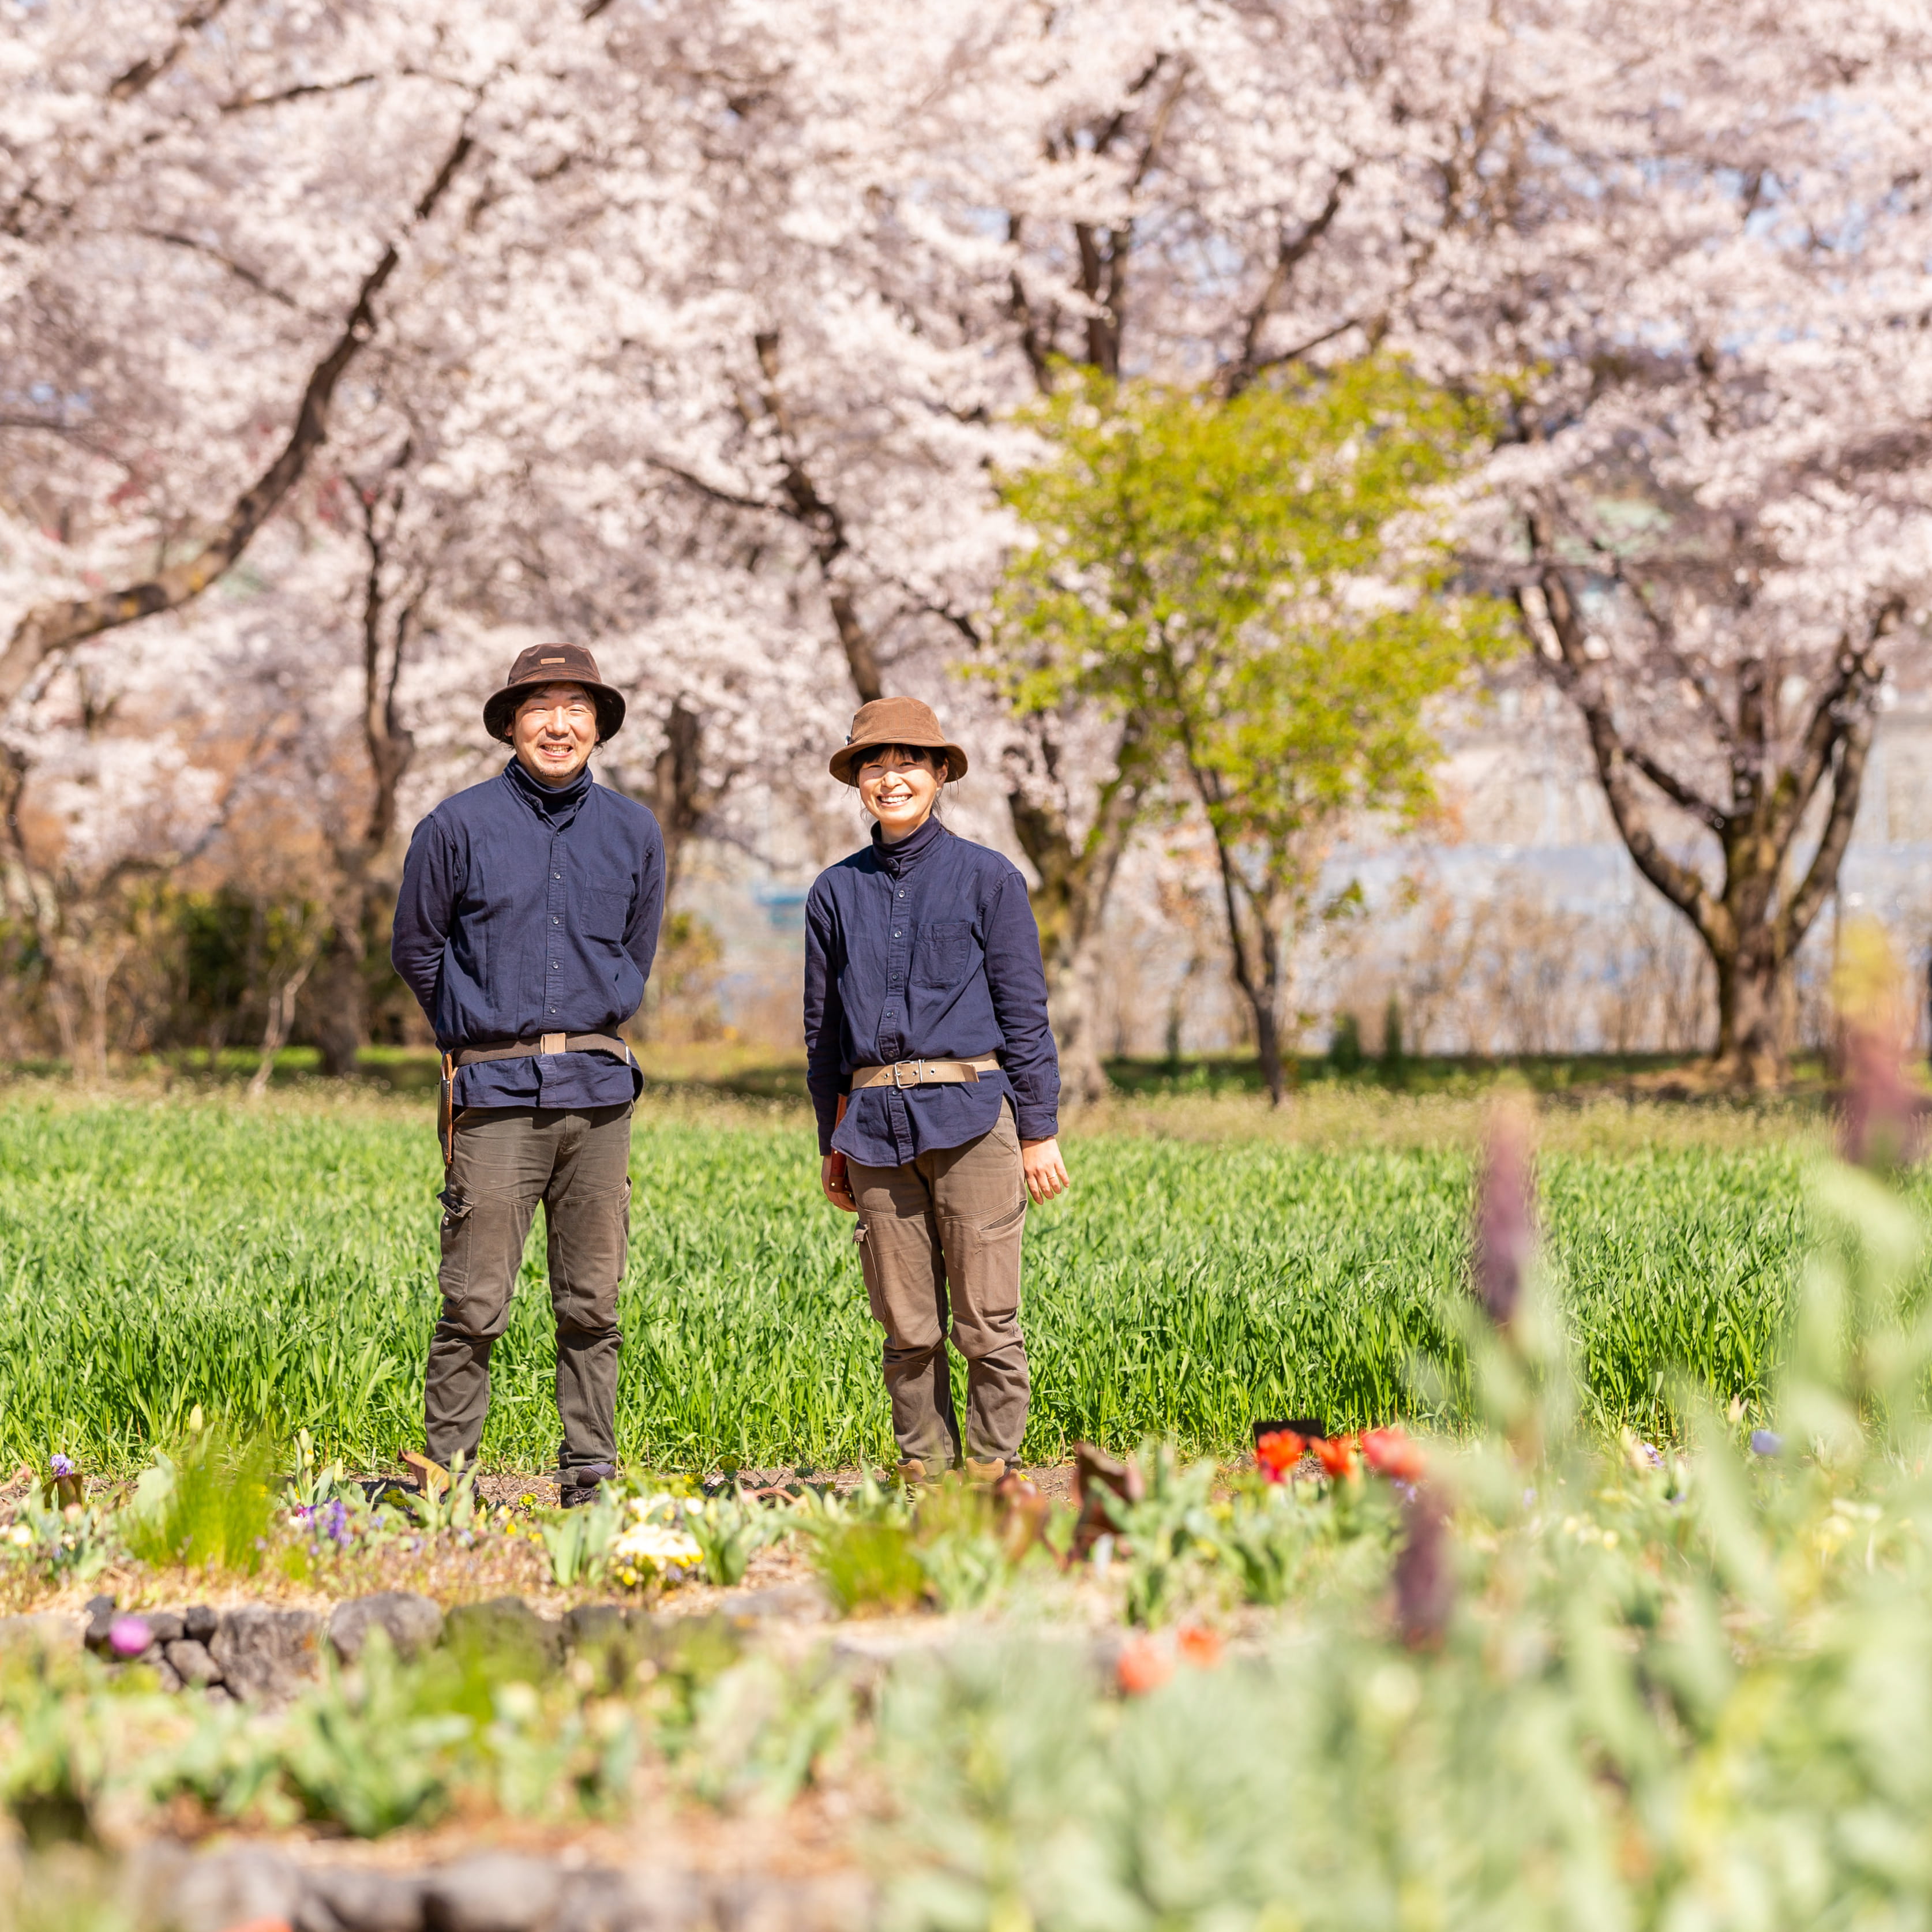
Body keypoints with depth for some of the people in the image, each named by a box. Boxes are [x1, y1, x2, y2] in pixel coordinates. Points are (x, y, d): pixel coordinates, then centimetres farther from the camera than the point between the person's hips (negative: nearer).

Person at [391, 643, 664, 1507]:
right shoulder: (459, 826, 0)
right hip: (495, 1089, -3)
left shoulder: (634, 834, 10)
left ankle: (589, 1475, 12)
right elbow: (416, 947, 11)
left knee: (592, 1302, 5)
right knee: (476, 1304, -6)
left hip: (598, 1085, 3)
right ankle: (443, 1476, 1)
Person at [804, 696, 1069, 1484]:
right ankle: (921, 1465, 15)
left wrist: (1038, 1130, -1)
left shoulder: (988, 878, 3)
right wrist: (832, 1144, 15)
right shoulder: (837, 892, 11)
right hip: (876, 1123, 3)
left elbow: (1024, 1011, 3)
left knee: (986, 1319, -3)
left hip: (970, 1115, -3)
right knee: (906, 1325, 6)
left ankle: (991, 1464, 7)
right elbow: (822, 1026, 17)